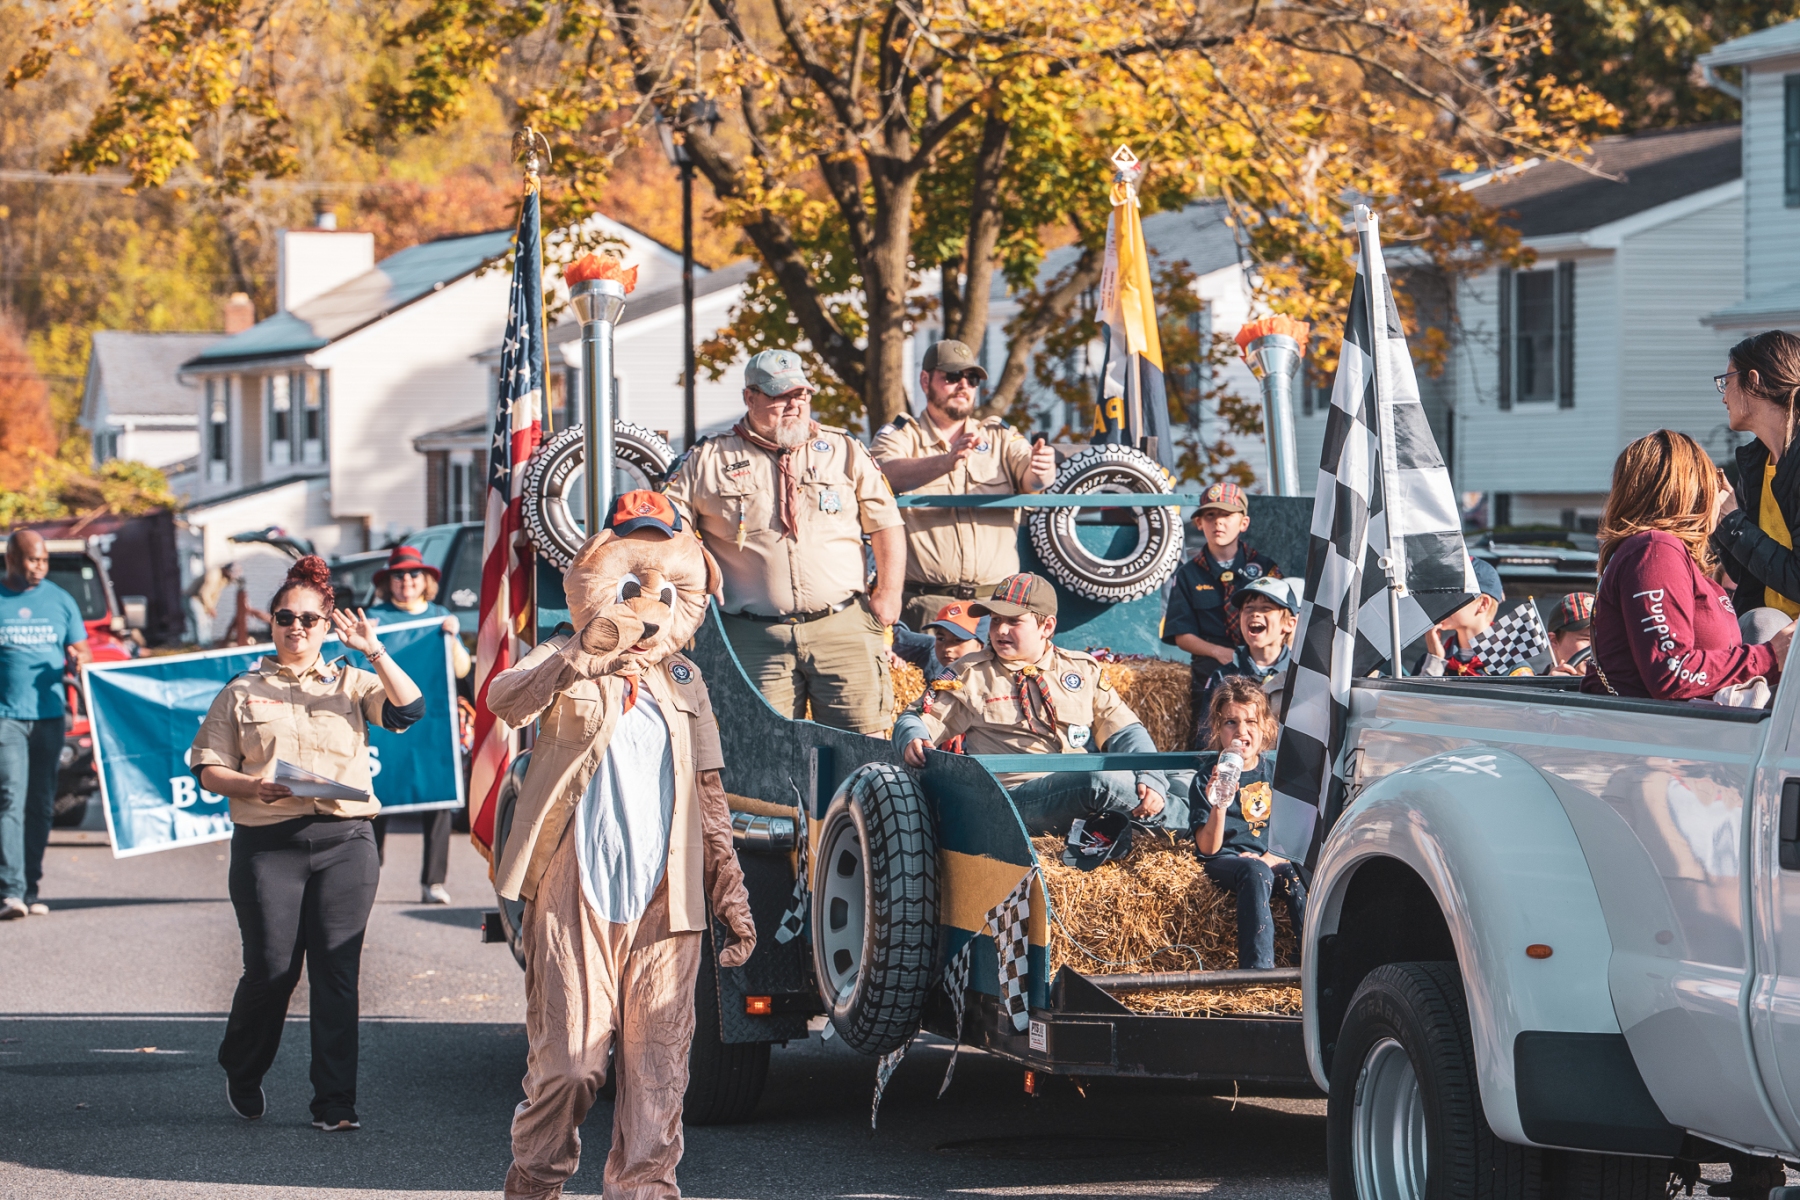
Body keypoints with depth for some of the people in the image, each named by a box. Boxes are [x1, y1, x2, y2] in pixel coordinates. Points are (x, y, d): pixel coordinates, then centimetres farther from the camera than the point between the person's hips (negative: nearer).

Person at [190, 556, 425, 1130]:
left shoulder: (351, 683, 12)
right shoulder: (243, 692, 10)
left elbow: (408, 710, -4)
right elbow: (208, 768, 7)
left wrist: (374, 651, -13)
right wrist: (254, 788, -12)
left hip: (344, 841, 1)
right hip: (267, 842, -1)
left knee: (337, 973, -2)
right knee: (271, 970, -3)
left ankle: (336, 1102, 1)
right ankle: (242, 1073, 24)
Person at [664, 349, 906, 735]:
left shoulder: (844, 451, 12)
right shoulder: (709, 461, 8)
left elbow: (887, 524, 13)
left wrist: (888, 595, 5)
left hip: (842, 628, 0)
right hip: (757, 639, 0)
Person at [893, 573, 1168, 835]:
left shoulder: (1083, 670, 18)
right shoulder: (971, 674, 12)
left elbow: (1124, 731, 14)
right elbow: (914, 721, 14)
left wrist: (1151, 779, -6)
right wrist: (913, 741, -12)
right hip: (1016, 796, -4)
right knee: (1105, 778, -35)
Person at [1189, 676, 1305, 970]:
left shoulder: (1275, 775, 10)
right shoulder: (1207, 778, -1)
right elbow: (1208, 848, -9)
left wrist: (1271, 858, -9)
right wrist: (1219, 807, -26)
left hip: (1270, 861, 3)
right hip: (1224, 862, -3)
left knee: (1296, 876, -31)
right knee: (1255, 873, -37)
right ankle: (1257, 968, -46)